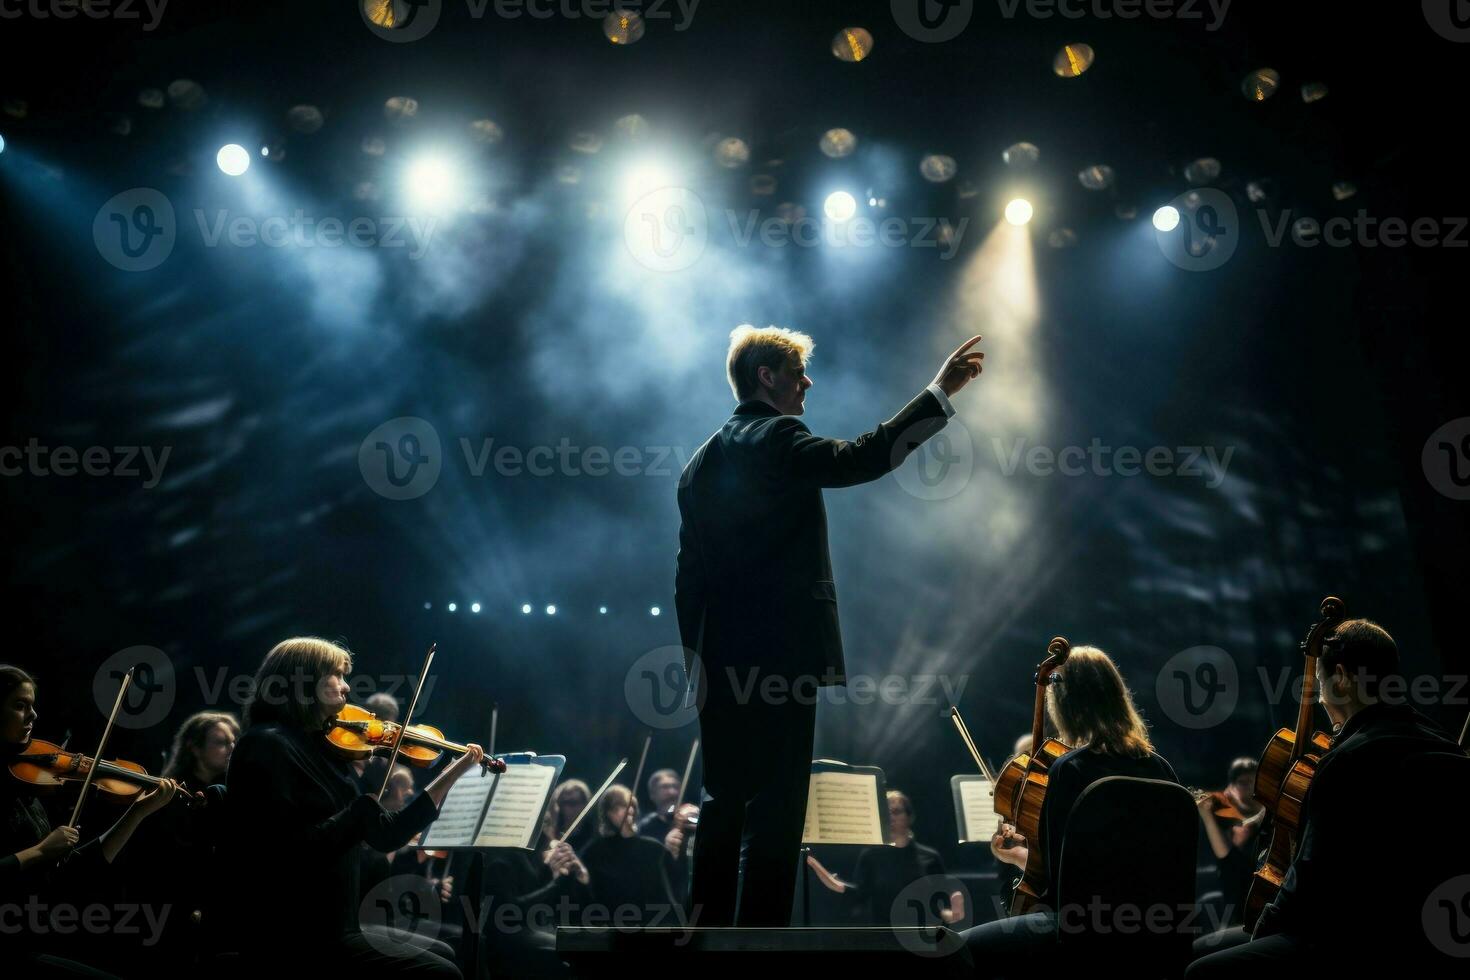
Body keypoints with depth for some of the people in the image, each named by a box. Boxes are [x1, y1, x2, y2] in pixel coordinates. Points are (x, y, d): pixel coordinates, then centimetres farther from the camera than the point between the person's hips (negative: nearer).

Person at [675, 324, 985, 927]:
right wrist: (940, 393, -18)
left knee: (723, 802, 14)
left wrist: (697, 660, 17)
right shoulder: (777, 438, -7)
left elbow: (689, 575, 15)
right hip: (781, 655, -8)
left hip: (719, 665, 8)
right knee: (776, 808, -2)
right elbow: (857, 459, -23)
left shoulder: (702, 461, 16)